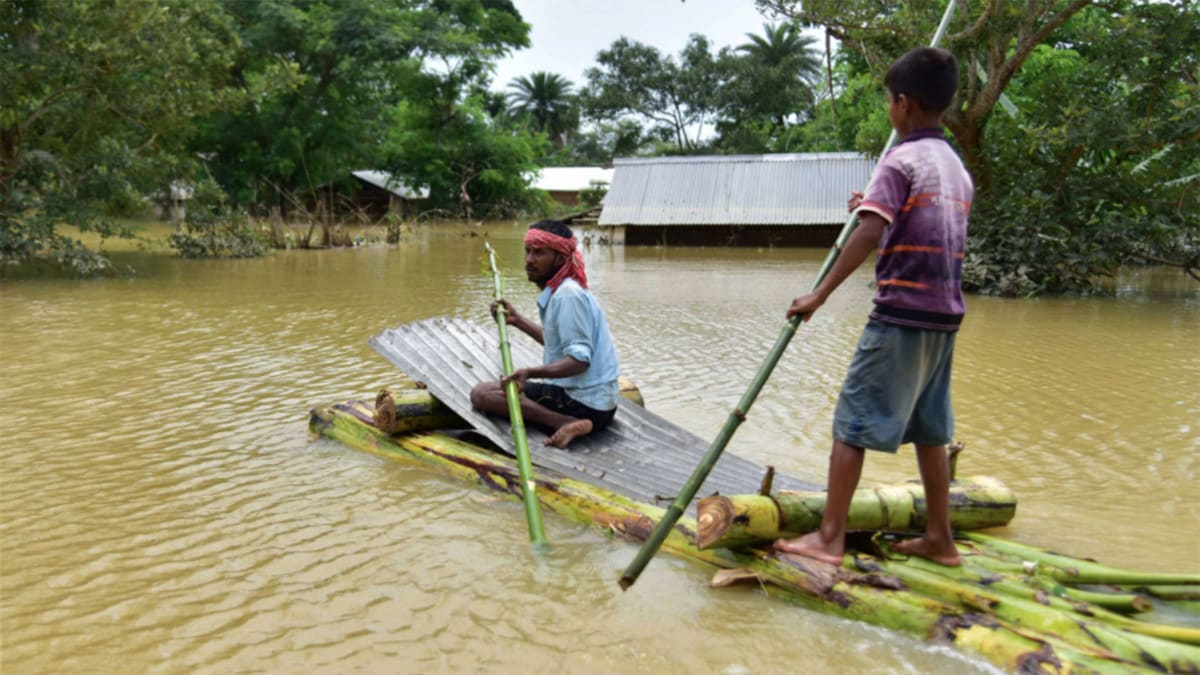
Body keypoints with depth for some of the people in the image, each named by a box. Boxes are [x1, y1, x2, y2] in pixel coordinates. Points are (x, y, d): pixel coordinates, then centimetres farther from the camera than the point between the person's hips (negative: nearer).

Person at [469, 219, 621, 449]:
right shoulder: (557, 291, 12)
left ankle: (564, 422, -24)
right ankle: (569, 422, 6)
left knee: (481, 393, -16)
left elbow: (579, 359, -25)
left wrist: (531, 372, -37)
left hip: (584, 403, -10)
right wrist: (517, 320, 27)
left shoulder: (568, 294, -18)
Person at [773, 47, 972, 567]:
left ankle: (830, 538, -1)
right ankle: (939, 538, 22)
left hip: (902, 315, -8)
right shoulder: (958, 168, 15)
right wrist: (876, 207, 26)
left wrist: (819, 295, -21)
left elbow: (869, 235, -22)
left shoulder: (900, 161, -10)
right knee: (929, 428, 15)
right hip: (945, 316, 8)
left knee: (852, 422, -3)